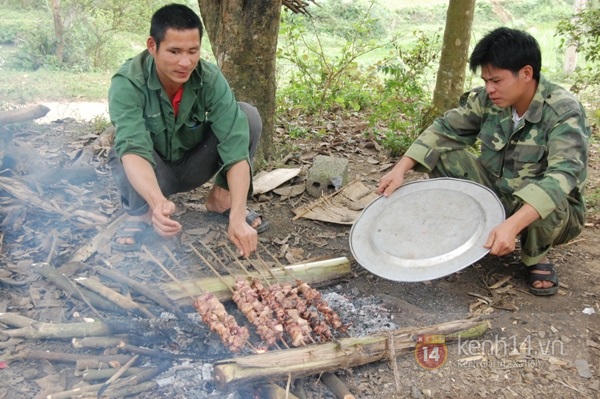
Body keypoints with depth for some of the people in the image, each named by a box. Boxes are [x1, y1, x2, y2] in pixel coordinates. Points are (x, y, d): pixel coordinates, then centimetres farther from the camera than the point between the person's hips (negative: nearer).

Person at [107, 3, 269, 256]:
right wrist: (158, 202, -63)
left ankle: (222, 197, -2)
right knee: (122, 150, -36)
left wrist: (237, 217, -43)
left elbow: (236, 145, -32)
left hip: (193, 166, 2)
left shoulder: (210, 79, -24)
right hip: (149, 173, -2)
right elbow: (133, 149, -43)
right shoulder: (127, 84, -29)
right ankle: (140, 213, -7)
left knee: (247, 116, -21)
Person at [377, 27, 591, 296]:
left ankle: (536, 257, -4)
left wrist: (513, 224, -53)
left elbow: (563, 174, -39)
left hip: (547, 211, -4)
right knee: (442, 154, -13)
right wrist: (401, 169, -23)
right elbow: (445, 129, -8)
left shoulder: (564, 112, -26)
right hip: (495, 195, 4)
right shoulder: (487, 99, -11)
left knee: (544, 205, -40)